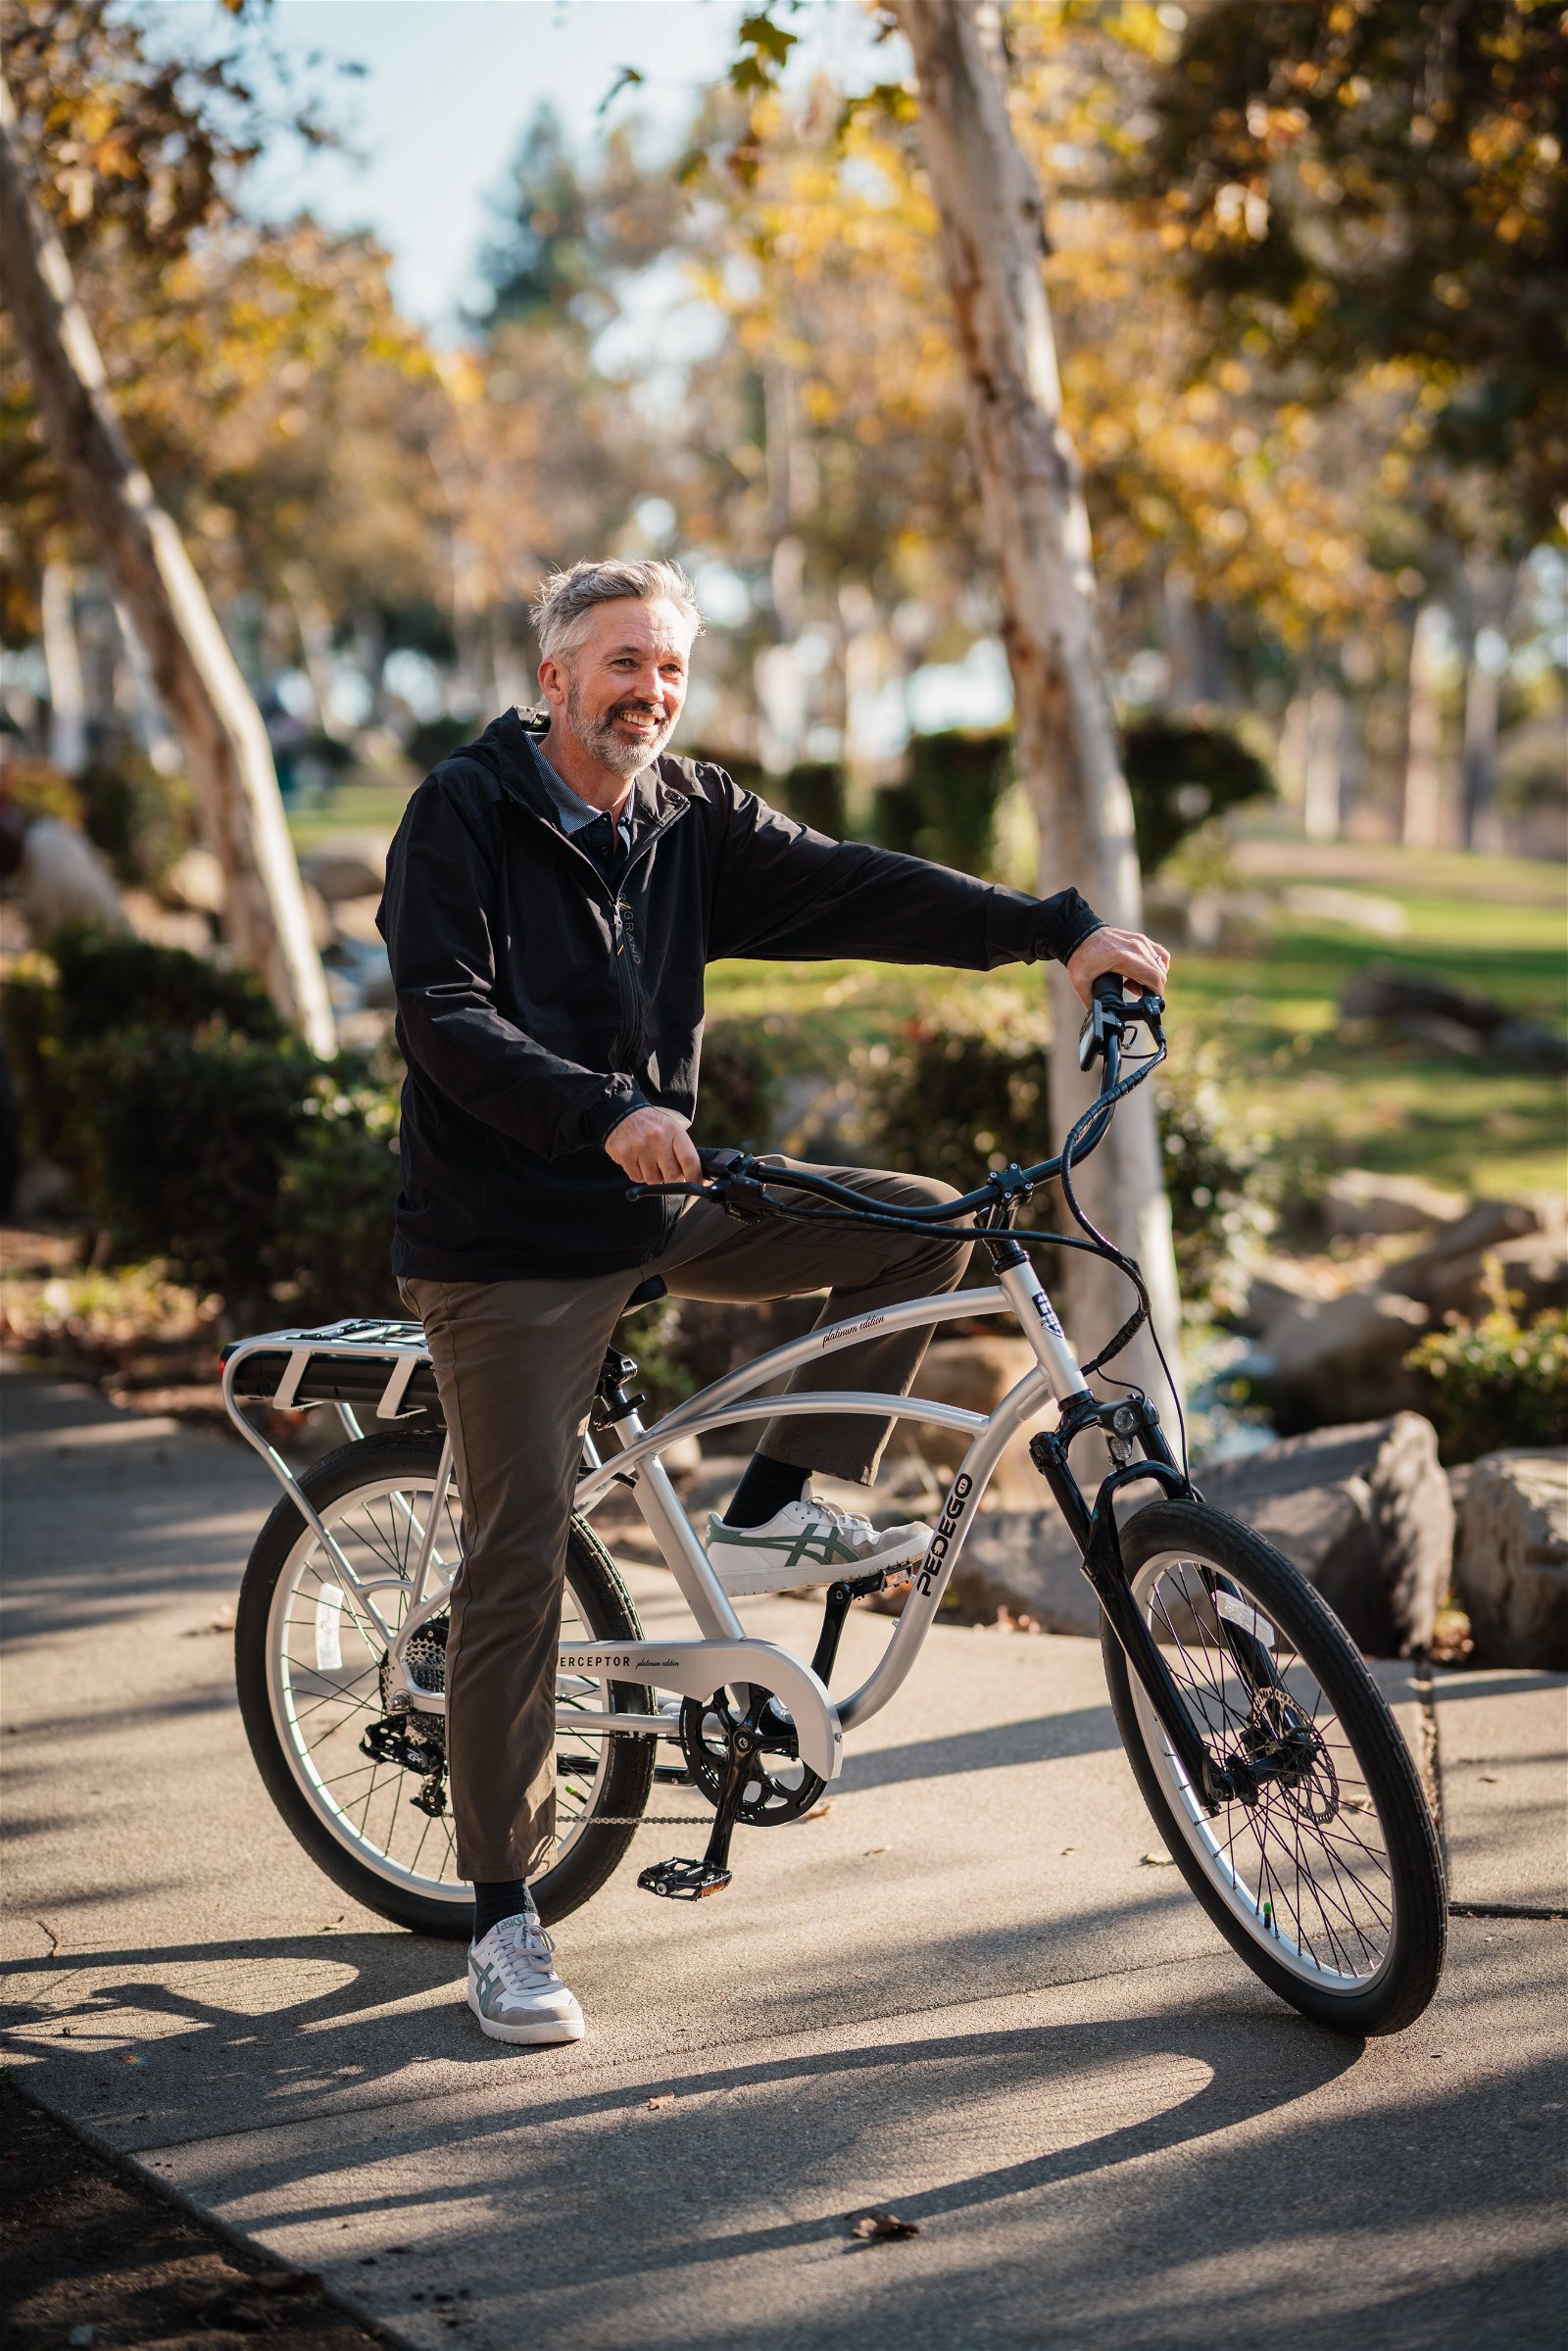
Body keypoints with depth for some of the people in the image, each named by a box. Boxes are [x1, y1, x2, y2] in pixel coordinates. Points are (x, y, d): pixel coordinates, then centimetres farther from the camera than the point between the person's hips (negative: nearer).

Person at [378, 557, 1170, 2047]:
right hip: (508, 1240, -6)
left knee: (920, 1224, -6)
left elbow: (854, 892, -4)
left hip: (657, 1208, 6)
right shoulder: (463, 816, -9)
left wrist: (1059, 929, -14)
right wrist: (605, 1114, -34)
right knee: (518, 1560, -8)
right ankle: (504, 1915, 2)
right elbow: (445, 1021, -20)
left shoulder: (694, 824, 6)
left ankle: (774, 1513, 1)